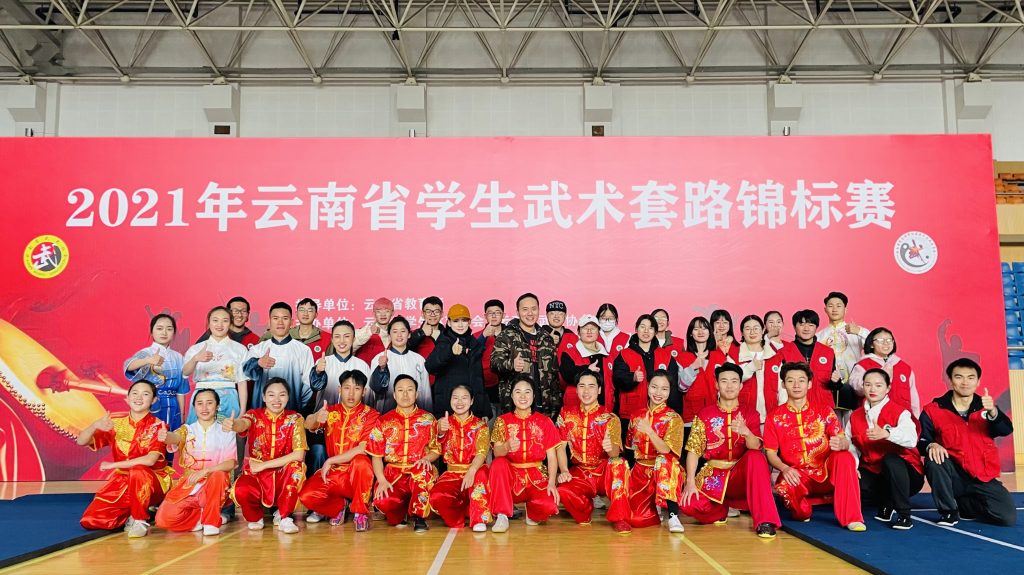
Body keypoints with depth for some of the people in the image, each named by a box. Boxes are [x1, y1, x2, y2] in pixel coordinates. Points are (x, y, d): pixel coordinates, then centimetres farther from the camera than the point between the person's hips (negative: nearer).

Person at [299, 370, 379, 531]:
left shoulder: (370, 415, -5)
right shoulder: (330, 411, 4)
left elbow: (363, 449, -17)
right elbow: (308, 425, -17)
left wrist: (330, 461, -18)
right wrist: (316, 418, -41)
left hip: (357, 474, -3)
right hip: (332, 473, 3)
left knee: (361, 461, -36)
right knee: (306, 496, -24)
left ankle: (361, 512, -14)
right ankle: (339, 505, 8)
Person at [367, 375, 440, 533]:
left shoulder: (428, 419, 6)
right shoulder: (384, 421, 7)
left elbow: (436, 450, 9)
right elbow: (376, 455, 4)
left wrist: (426, 458, -15)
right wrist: (382, 480, -12)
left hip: (420, 472, 0)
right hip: (393, 473, 1)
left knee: (423, 470, -38)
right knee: (383, 501, -31)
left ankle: (418, 515, -14)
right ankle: (400, 513, 9)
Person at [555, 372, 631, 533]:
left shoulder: (610, 418, -6)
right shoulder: (566, 414, 2)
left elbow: (616, 452, -19)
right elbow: (560, 446, 1)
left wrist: (611, 448, -44)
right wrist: (564, 471, -16)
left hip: (605, 472, -1)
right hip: (579, 473, 1)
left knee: (619, 464, -35)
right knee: (563, 491, -32)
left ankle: (619, 518, -22)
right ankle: (585, 512, 3)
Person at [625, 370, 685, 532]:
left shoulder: (674, 418, -4)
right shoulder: (636, 416, 8)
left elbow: (666, 450, -19)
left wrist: (649, 430, -30)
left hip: (665, 472, -3)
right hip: (640, 471, 3)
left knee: (663, 460, -39)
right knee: (635, 518, -17)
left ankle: (673, 515, -29)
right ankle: (657, 510, 17)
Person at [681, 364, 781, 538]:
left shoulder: (750, 414, 3)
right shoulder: (704, 415, 2)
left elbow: (755, 448, -15)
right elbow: (694, 450, -3)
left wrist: (746, 432, -37)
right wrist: (690, 482, -16)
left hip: (741, 475, 0)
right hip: (713, 475, 0)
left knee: (756, 457, -32)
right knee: (689, 504, -27)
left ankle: (765, 521, -28)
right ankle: (721, 509, 8)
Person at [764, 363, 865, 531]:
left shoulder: (824, 411, 7)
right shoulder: (775, 417, 4)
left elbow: (844, 441, -4)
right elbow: (771, 453, 1)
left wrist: (841, 444, -30)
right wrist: (785, 469, -21)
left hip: (826, 471, 1)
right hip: (796, 475, -1)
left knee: (845, 457, -29)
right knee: (784, 486, -36)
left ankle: (851, 518, -25)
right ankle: (802, 512, 1)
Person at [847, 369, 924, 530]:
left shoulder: (900, 412, -11)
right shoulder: (855, 416, 4)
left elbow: (911, 440, -32)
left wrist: (887, 433, -49)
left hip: (905, 474, -5)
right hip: (874, 473, 5)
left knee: (890, 459, -37)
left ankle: (904, 515, -20)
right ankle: (885, 504, 10)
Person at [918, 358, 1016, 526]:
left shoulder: (986, 407, 3)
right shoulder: (933, 410, -4)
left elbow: (1006, 430, -15)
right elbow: (922, 441, -5)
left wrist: (992, 412, -36)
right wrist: (931, 445, -29)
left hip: (982, 478, 2)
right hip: (952, 476, -2)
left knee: (1008, 517, -15)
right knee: (934, 460, -33)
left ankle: (961, 504, 14)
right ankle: (949, 511, -11)